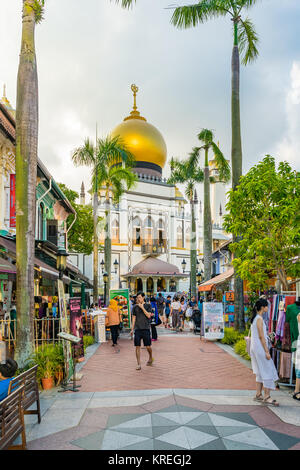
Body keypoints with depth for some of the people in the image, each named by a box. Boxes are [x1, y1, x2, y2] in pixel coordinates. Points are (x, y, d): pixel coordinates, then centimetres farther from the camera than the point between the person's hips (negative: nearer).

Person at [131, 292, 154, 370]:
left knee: (148, 346, 2)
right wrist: (132, 329, 6)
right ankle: (139, 364, 4)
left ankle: (150, 358, 31)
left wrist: (142, 307, -11)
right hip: (137, 329, 2)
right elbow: (134, 318, 10)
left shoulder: (148, 306, 4)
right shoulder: (135, 307, 8)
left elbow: (148, 315, -8)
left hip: (146, 328, -1)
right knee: (137, 346, -3)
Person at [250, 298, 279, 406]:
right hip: (260, 347, -10)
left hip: (254, 347, 10)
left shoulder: (254, 318, 13)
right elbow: (261, 336, -19)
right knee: (267, 372, -4)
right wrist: (267, 351, -17)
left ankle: (258, 395, 19)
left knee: (261, 372, 15)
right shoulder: (259, 319, -16)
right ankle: (266, 397, -2)